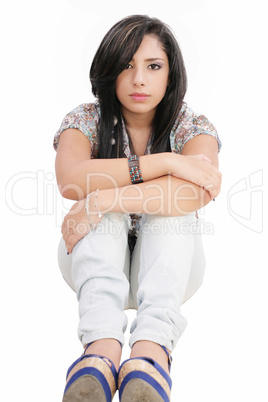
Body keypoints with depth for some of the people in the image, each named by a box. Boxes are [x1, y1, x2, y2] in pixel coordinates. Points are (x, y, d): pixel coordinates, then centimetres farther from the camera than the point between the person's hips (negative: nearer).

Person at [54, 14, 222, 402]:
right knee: (100, 202, -29)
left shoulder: (192, 126, -7)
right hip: (96, 265, 1)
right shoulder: (86, 120, -6)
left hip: (170, 269, 0)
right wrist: (165, 162, -31)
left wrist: (103, 200, -38)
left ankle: (150, 353, -48)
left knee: (173, 203, -29)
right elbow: (70, 179, -29)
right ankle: (102, 348, -47)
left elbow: (200, 191, -31)